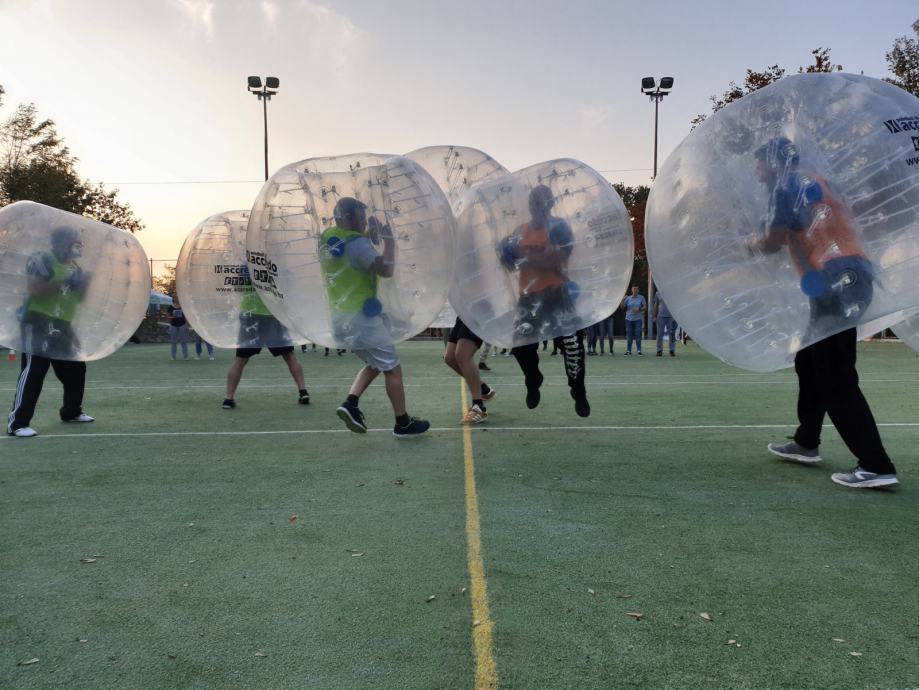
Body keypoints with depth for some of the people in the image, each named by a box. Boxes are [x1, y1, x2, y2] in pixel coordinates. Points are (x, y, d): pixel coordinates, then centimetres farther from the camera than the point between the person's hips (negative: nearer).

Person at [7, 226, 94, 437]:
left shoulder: (74, 267, 16)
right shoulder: (40, 260, -9)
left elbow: (79, 298, 18)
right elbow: (34, 290, -22)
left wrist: (85, 281, 1)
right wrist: (63, 281, -22)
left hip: (63, 325, 8)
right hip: (39, 323, -8)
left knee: (75, 369, 13)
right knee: (33, 372, -13)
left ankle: (71, 412, 31)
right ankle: (17, 423, -10)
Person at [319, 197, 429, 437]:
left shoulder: (326, 238, 8)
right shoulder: (356, 242, -17)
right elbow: (386, 270, -26)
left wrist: (370, 235, 15)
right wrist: (389, 240, -12)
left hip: (340, 318, 9)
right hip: (361, 316, -9)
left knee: (374, 364, 23)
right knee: (392, 368, 4)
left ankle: (350, 403, 6)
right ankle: (403, 423, 11)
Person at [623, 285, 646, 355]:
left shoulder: (641, 297, 4)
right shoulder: (628, 298, 7)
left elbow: (645, 307, 3)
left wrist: (639, 309, -14)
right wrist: (623, 299, -11)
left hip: (637, 319, -2)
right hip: (629, 319, 2)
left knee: (638, 335, -6)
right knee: (629, 335, 3)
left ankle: (639, 350, -1)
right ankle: (628, 350, 8)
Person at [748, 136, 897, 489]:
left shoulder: (787, 185, -3)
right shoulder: (816, 183, 24)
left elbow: (773, 242, -8)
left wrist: (752, 243, 12)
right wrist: (766, 238, 17)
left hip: (836, 282, -10)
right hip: (848, 277, 10)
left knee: (835, 380, -9)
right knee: (809, 363, 20)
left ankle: (876, 466, -9)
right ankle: (806, 443, 30)